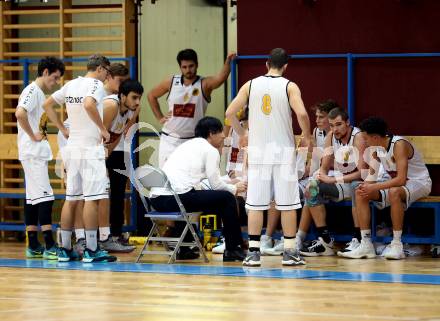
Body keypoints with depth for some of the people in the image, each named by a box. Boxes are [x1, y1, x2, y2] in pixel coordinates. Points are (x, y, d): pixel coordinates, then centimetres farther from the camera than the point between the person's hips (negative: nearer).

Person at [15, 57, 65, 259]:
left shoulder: (40, 93, 18)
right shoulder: (32, 91, -12)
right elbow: (20, 113, -28)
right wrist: (33, 136, -21)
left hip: (38, 153, 10)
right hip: (33, 153, -10)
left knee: (33, 197, 10)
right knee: (45, 196, -13)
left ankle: (33, 247, 12)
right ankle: (50, 247, -16)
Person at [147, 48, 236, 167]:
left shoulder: (204, 84, -8)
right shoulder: (171, 82, 0)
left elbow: (220, 78, -30)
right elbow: (151, 96, 16)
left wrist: (228, 61, -48)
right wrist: (159, 117, 9)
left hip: (192, 141, -2)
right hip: (169, 139, 2)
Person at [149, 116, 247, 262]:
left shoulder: (186, 145, 29)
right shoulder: (210, 150, 4)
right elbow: (216, 184, 4)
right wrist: (234, 188, 23)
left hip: (156, 199, 9)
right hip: (176, 198, -8)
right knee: (227, 198, 4)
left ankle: (185, 247, 34)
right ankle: (233, 249, 9)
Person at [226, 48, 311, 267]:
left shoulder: (251, 85, 4)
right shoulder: (289, 86, -3)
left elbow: (230, 113, 0)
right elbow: (302, 114, -17)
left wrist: (241, 134, 16)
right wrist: (307, 137, 0)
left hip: (258, 150, 2)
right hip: (283, 150, -2)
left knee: (255, 203, 4)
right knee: (287, 203, 4)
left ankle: (253, 252, 2)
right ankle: (289, 252, 5)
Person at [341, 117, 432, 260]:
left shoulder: (399, 144, -26)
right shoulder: (375, 148, -1)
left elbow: (401, 179, -33)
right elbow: (372, 175, 4)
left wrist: (374, 187, -32)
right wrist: (365, 186, -19)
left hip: (419, 182, -8)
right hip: (396, 183, 8)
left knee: (394, 192, -40)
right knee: (360, 193, -8)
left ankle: (397, 244, -31)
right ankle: (366, 245, -10)